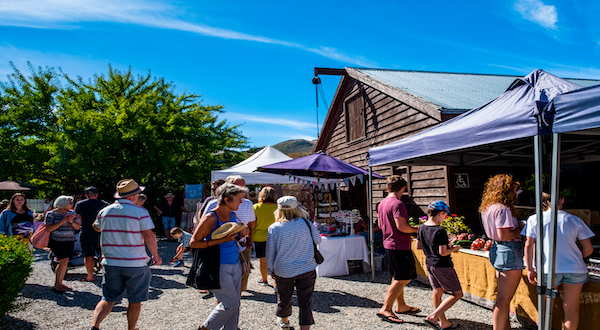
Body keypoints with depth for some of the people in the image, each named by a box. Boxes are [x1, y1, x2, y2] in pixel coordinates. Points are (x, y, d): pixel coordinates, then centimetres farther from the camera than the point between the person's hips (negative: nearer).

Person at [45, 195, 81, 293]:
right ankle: (58, 284, -4)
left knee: (63, 263, 5)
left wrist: (71, 222, -12)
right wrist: (64, 220, -19)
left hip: (69, 241, 5)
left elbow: (77, 227, 8)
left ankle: (58, 283, 19)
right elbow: (49, 229, -14)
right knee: (65, 260, -17)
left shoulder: (72, 213, 9)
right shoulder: (51, 214, -3)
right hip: (56, 241, -5)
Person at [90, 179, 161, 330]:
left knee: (108, 299, 14)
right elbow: (149, 235, -13)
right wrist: (155, 255, -1)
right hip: (136, 264, -4)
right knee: (135, 301, 11)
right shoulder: (140, 212, -10)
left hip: (111, 263, 4)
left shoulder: (104, 211, 4)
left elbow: (97, 227, 25)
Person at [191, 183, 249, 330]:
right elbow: (194, 242, -16)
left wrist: (242, 233, -1)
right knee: (231, 303, -3)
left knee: (234, 304, 10)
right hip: (219, 267, -7)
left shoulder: (232, 215, 6)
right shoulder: (210, 218, -17)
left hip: (235, 265, 7)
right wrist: (221, 240, -23)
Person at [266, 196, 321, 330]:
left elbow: (270, 253, -2)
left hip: (283, 271, 1)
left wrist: (271, 270, 12)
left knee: (284, 298, 22)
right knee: (305, 301, 6)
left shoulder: (274, 228, -10)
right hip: (307, 269, 0)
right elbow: (318, 240, 8)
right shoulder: (306, 224, -9)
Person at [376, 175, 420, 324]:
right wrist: (415, 229, -8)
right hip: (400, 246, -10)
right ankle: (386, 309, -7)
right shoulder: (397, 204, -18)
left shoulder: (382, 204, 10)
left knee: (397, 277, 19)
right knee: (403, 279, -4)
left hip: (389, 244, 10)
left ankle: (401, 306, 30)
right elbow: (401, 226, -26)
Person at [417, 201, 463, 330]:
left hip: (429, 263, 8)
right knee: (457, 294, 4)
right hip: (443, 266, -8)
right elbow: (443, 252, -23)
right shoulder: (440, 231, -22)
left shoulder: (421, 228, 1)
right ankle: (433, 317, -4)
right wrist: (454, 248, -6)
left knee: (437, 292, 17)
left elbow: (418, 246, 10)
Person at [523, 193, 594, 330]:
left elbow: (529, 245, -5)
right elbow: (588, 249, 7)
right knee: (571, 308, 11)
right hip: (575, 269, 1)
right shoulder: (575, 220, 6)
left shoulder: (535, 219, 1)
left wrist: (529, 269, 1)